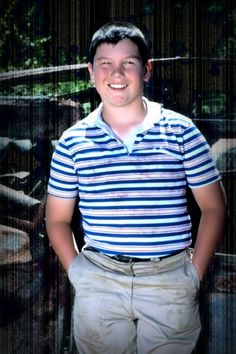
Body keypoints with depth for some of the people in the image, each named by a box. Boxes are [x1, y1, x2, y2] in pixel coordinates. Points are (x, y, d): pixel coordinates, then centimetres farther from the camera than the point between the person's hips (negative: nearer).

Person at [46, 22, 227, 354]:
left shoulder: (181, 131, -1)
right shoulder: (73, 141, 2)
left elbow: (213, 206, 4)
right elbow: (58, 218, 10)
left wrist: (196, 272, -3)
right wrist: (76, 272, -2)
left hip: (171, 283, -1)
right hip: (98, 285, 1)